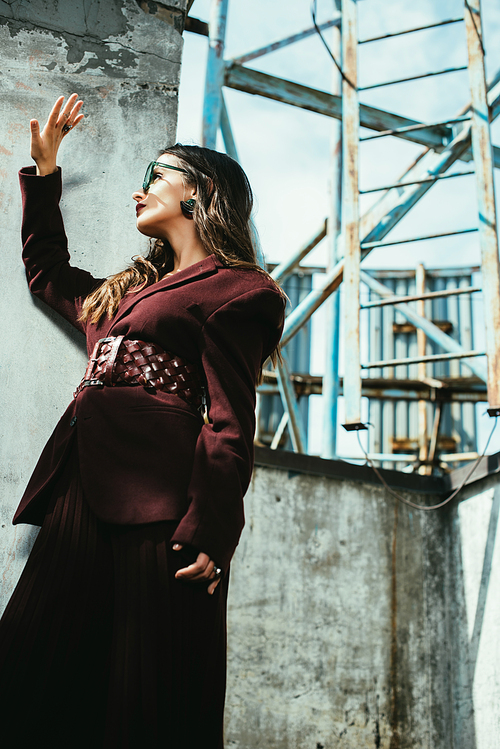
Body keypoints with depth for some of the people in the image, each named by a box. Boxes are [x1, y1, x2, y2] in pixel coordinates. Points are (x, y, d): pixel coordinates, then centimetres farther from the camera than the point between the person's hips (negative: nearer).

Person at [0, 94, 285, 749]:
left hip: (156, 497, -7)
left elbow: (230, 423, -8)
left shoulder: (232, 291, 2)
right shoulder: (128, 290, 27)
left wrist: (211, 534, -18)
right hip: (85, 492, 8)